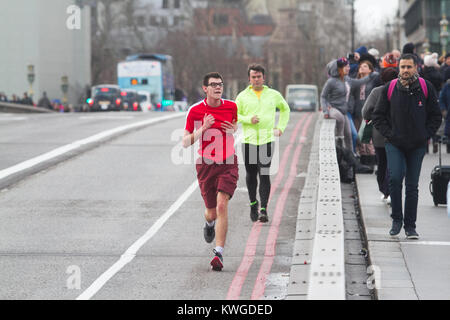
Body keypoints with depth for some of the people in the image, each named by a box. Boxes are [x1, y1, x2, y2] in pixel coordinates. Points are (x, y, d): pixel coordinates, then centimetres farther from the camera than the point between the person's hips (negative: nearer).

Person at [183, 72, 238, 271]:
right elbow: (185, 142, -4)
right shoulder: (195, 111, -5)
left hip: (228, 164, 0)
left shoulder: (231, 106, 1)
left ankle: (219, 253, -17)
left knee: (222, 205, -18)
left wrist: (233, 130, -2)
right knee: (212, 212, 9)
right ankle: (210, 223, 49)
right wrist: (203, 129, -20)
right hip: (206, 165, 0)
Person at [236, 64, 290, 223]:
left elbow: (285, 109, 25)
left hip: (267, 140, -1)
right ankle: (253, 203, 31)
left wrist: (281, 127, 14)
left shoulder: (274, 95, 8)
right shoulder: (243, 96, 5)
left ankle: (263, 209, -13)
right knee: (251, 174, 9)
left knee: (264, 175, -10)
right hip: (249, 140, 1)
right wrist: (248, 119, -13)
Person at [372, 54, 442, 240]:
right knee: (395, 178, -19)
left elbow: (436, 116, 6)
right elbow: (378, 116, 7)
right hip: (395, 145, -1)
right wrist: (389, 134, -5)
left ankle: (410, 226, 15)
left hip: (417, 146, 1)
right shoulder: (390, 89, -1)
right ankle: (397, 219, -2)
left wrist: (425, 135, -5)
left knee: (412, 186, 5)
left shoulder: (426, 88, -1)